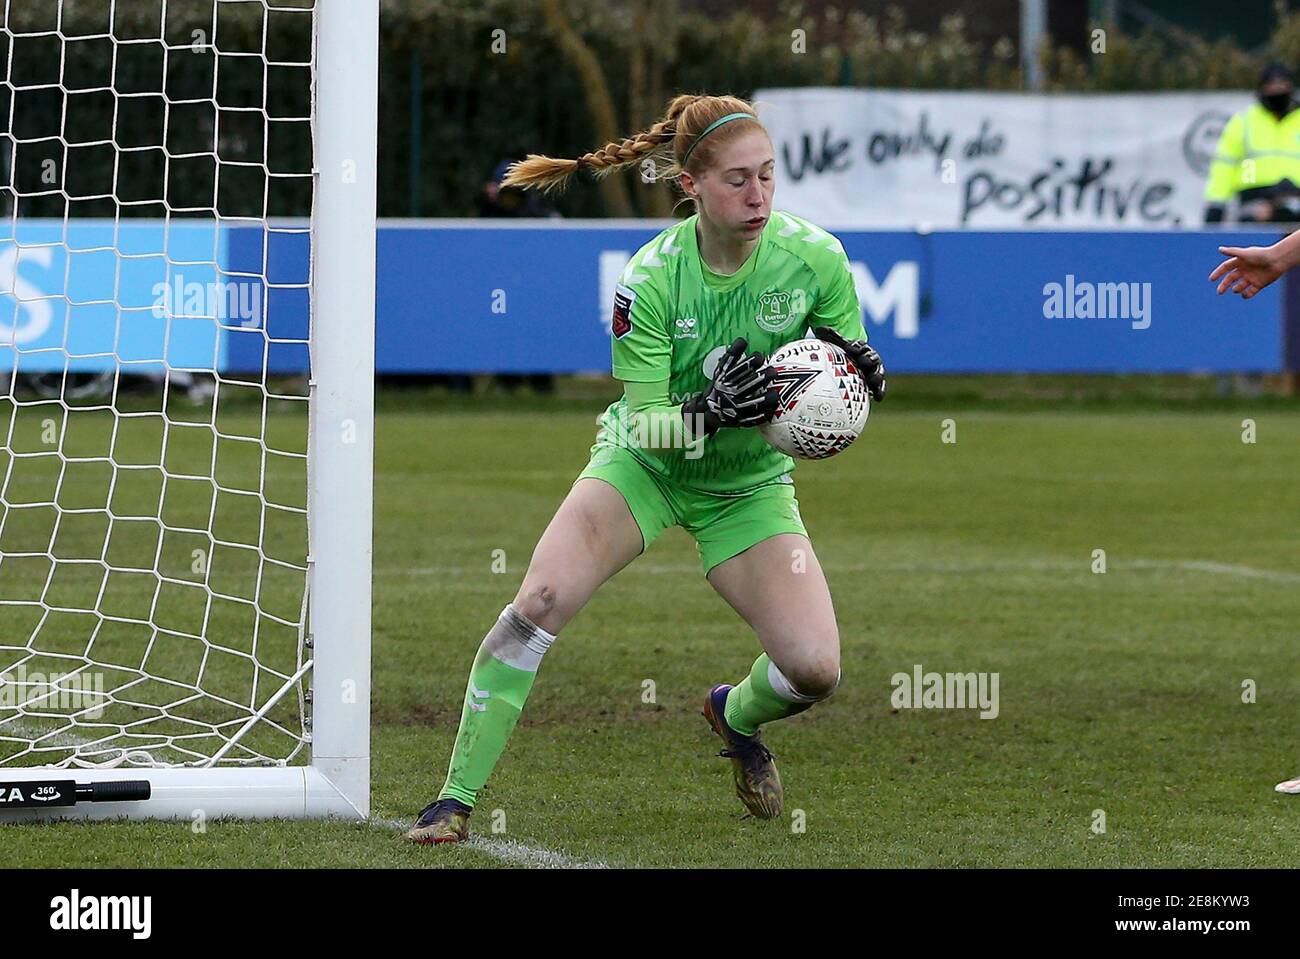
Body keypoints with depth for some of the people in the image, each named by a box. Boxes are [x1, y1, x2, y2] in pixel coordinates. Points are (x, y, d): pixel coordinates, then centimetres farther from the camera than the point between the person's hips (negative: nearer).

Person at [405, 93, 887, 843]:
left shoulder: (816, 258, -17)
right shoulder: (650, 279, -22)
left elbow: (850, 383, -2)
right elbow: (642, 424, -19)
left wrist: (860, 367, -26)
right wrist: (709, 413, -38)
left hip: (749, 486, 2)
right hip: (645, 467, -2)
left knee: (815, 670, -15)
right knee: (538, 602, -25)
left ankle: (736, 717, 24)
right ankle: (457, 798, -14)